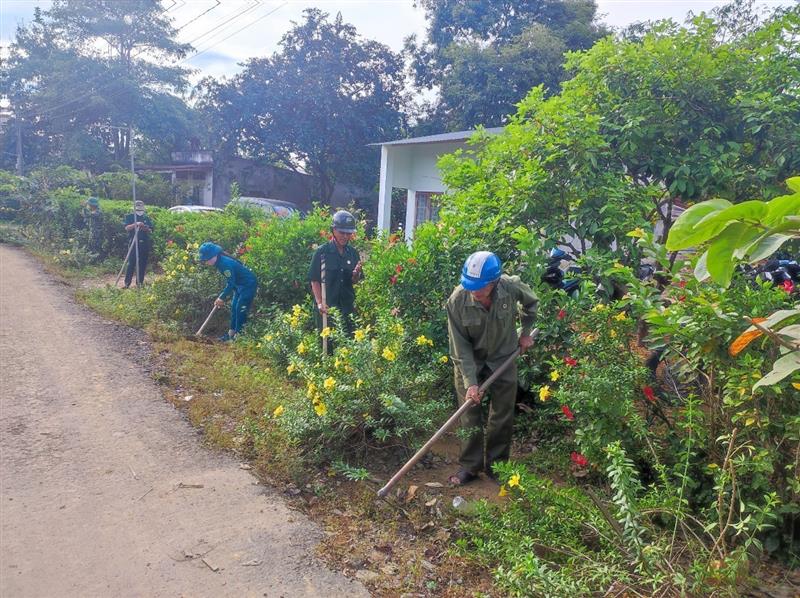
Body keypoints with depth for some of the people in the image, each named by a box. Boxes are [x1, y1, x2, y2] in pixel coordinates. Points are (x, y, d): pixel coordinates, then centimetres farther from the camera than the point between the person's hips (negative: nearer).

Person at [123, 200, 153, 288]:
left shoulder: (147, 218, 13)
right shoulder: (129, 217, 6)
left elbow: (150, 230, 8)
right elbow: (127, 228, -8)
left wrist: (144, 227, -12)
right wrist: (136, 224, -23)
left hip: (145, 244, 3)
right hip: (133, 243, -3)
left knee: (143, 264, 5)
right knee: (131, 263, -8)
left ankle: (140, 282, 12)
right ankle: (127, 283, -5)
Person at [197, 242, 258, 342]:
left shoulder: (226, 263, -27)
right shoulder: (220, 262, 2)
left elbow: (230, 283, -25)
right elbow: (229, 281, 12)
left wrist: (222, 297, -17)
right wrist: (222, 297, 10)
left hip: (249, 284, -10)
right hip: (240, 285, 10)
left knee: (240, 309, -10)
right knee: (234, 307, 10)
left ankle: (239, 334, -3)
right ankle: (231, 333, 17)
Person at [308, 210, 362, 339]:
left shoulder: (353, 253, 6)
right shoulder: (322, 252, -6)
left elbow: (354, 281, 11)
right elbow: (314, 280, -6)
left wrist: (356, 274, -12)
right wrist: (320, 303, -16)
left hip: (347, 307, 4)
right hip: (326, 308, -4)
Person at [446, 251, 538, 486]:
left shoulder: (511, 287, -24)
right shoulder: (457, 300, -28)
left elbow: (532, 302, 3)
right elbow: (460, 346, -21)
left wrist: (526, 332, 3)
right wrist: (470, 382, -24)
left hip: (503, 359, 2)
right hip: (469, 361, -1)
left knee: (502, 415, 8)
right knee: (470, 416, 4)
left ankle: (496, 464, 26)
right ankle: (469, 466, 20)